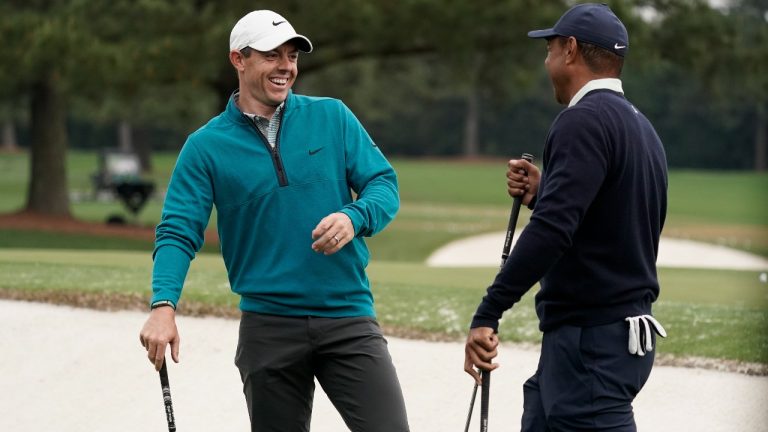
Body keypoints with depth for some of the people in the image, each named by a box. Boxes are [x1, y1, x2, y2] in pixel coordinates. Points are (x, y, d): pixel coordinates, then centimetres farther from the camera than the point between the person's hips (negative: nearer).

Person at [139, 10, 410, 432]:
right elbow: (178, 232, -4)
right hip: (268, 326, 0)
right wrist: (164, 306, -20)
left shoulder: (332, 117, 5)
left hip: (348, 317, 0)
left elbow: (383, 183, 4)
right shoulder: (206, 146, 1)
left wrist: (354, 217, -19)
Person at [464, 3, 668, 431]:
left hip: (592, 343, -10)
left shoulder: (585, 120, -14)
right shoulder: (640, 126, 16)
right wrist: (543, 194, 12)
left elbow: (552, 230, -25)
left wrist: (488, 314, -26)